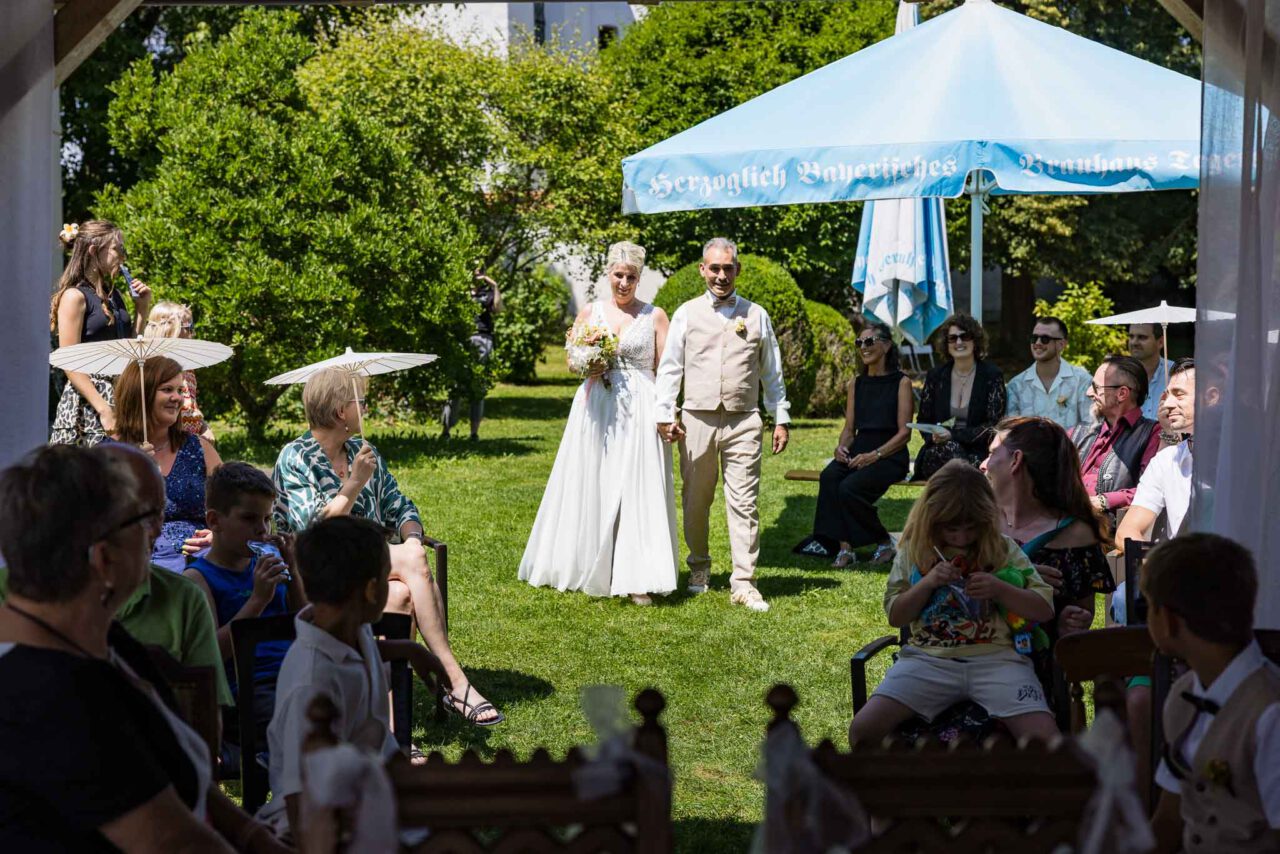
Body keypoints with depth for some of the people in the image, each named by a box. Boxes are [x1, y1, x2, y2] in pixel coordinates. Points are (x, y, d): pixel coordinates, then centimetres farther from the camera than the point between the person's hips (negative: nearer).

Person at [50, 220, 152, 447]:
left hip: (119, 394, 8)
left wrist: (141, 309, 12)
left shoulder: (112, 294, 16)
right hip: (87, 400, -8)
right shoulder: (75, 296, -8)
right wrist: (104, 409, -20)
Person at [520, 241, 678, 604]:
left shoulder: (655, 316, 5)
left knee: (637, 490, -7)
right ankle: (586, 569, 16)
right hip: (595, 408, 2)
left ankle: (637, 579, -7)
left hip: (639, 411, -2)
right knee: (590, 488, 5)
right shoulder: (590, 312, 11)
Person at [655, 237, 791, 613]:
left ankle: (743, 583, -7)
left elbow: (771, 372, 14)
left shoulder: (756, 315, 10)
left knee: (744, 503, -7)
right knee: (696, 500, 10)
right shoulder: (687, 314, 7)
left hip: (743, 422, 0)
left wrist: (781, 419, 10)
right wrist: (665, 415, -1)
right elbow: (670, 368, 8)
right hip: (698, 420, 1)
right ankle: (699, 567, 30)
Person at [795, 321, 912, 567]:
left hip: (890, 455, -5)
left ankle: (884, 544, -9)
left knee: (850, 487, -31)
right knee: (829, 477, -29)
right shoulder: (857, 383, 19)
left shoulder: (901, 382, 1)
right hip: (857, 452, 5)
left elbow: (904, 432, -5)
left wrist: (874, 455, -17)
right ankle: (844, 546, -31)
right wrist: (841, 446, -5)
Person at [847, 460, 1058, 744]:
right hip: (928, 657, 1)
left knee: (1046, 741, -25)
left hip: (995, 657, -1)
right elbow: (895, 616, 11)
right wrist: (927, 584, -7)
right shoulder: (914, 550, 12)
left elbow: (1045, 609, 6)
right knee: (863, 730, -21)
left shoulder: (1003, 549, 8)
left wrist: (999, 590, -11)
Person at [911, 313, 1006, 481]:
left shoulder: (992, 375, 2)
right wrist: (934, 436, -9)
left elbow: (994, 425, -4)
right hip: (938, 453, 2)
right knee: (950, 448, -34)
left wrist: (953, 435, -16)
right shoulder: (935, 375, 12)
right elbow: (923, 420, 16)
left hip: (977, 453, -2)